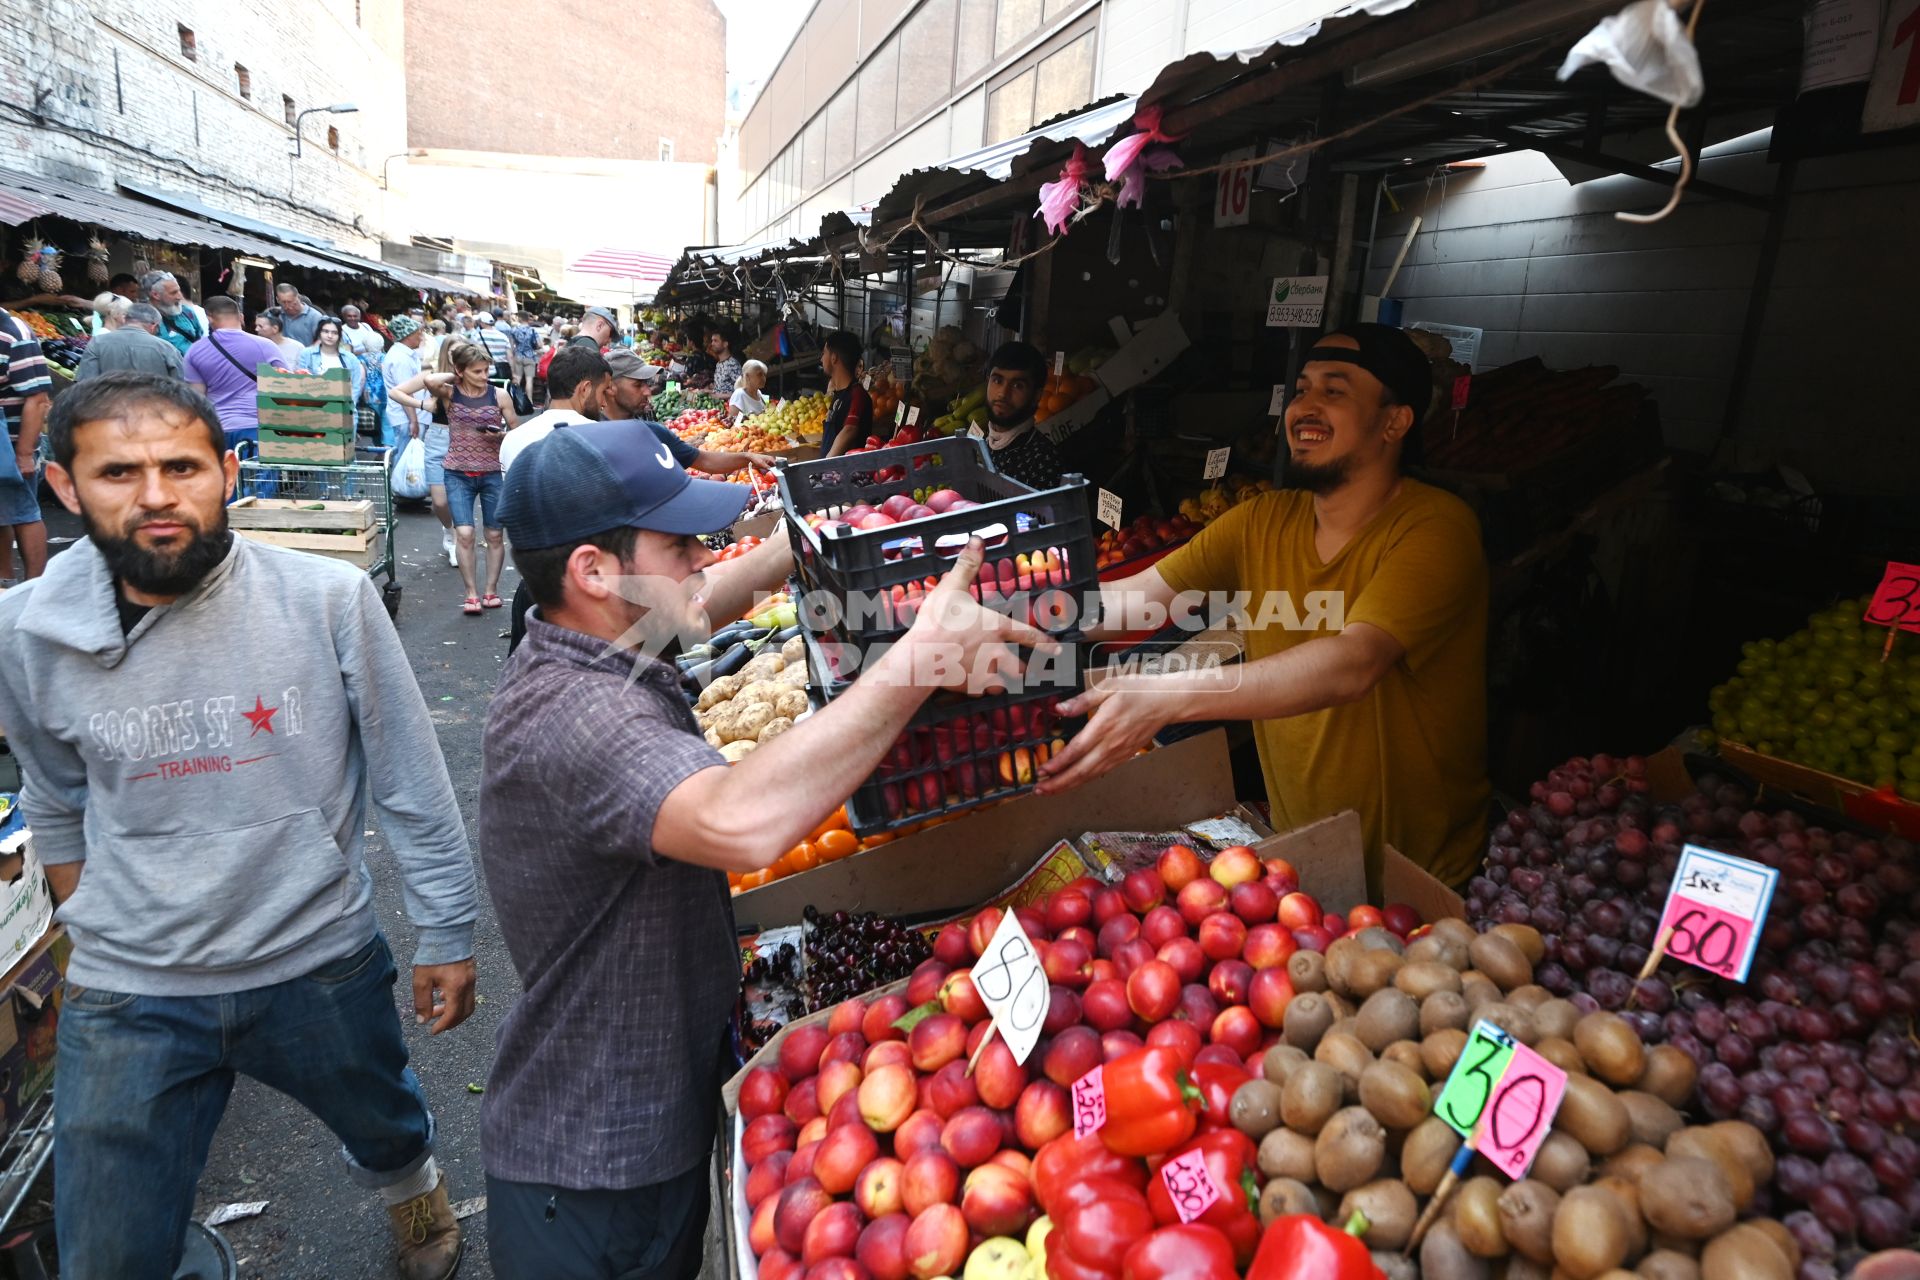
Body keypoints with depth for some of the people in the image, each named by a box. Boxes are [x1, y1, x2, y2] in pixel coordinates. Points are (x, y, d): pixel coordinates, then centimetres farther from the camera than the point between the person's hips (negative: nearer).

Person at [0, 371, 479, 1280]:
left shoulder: (328, 600, -17)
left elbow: (412, 784, -9)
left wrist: (446, 934, -4)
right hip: (125, 997, 1)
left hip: (321, 965, 0)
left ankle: (410, 1188, 61)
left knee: (388, 1131, 26)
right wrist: (88, 934, 17)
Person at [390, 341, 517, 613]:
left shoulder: (499, 395, -1)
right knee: (464, 534, -9)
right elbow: (428, 380, -25)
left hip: (493, 473, 1)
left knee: (494, 535, 7)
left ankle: (491, 590, 21)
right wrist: (451, 377, -7)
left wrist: (499, 435, -13)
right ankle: (471, 593, 2)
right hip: (458, 473, -1)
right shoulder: (449, 393, -3)